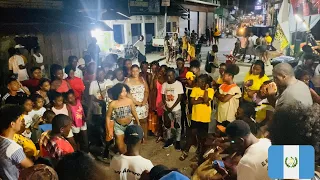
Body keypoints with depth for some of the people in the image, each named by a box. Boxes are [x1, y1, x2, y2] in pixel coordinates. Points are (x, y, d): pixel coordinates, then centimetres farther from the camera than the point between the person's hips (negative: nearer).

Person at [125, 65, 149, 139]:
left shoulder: (142, 79, 8)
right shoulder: (128, 80, -4)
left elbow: (147, 90, 5)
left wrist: (144, 100, -11)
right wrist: (136, 102, -15)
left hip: (143, 104, 4)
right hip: (133, 105, -3)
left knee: (144, 120, 10)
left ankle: (145, 137, 21)